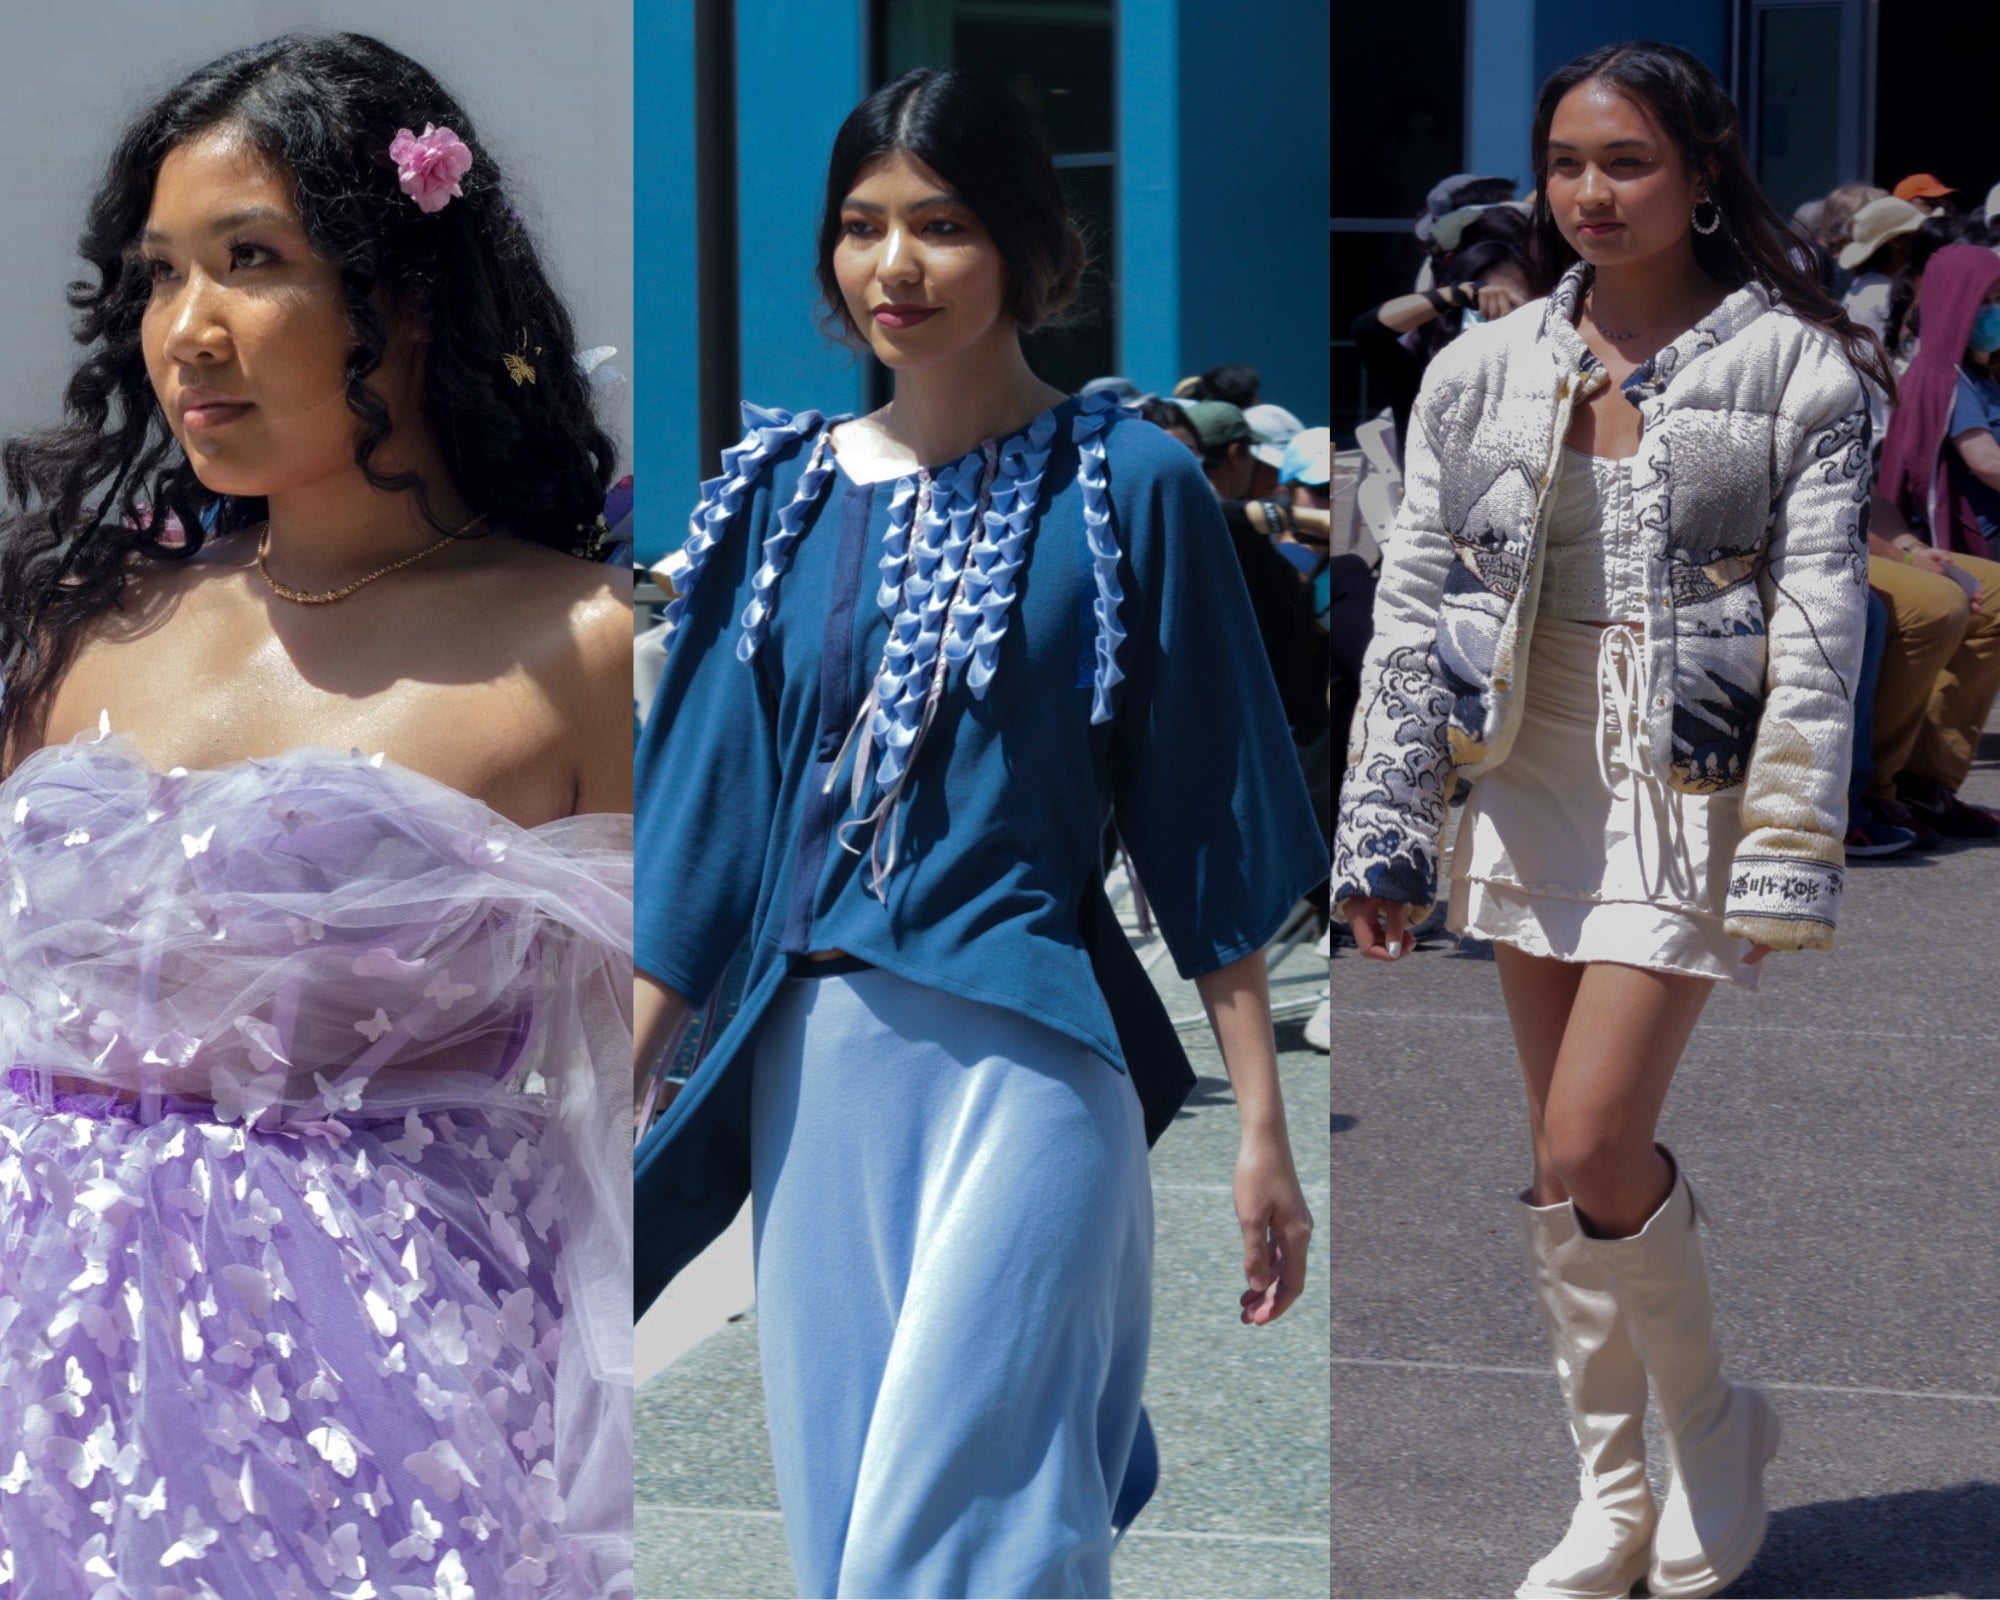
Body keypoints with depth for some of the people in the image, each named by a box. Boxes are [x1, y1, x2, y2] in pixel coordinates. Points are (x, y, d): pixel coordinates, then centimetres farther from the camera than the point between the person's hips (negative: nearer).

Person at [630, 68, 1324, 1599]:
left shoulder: (1128, 484, -2)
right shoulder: (784, 489, 8)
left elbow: (1207, 833, -2)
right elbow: (710, 818, 10)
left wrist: (1264, 1128, -4)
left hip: (1029, 1065, -4)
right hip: (813, 1072, 5)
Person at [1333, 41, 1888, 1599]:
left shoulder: (1792, 369, -6)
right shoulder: (1483, 372, 5)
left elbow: (1819, 631, -8)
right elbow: (1412, 605, 6)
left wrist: (1785, 866, -13)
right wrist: (1385, 826, 2)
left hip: (1688, 787, -4)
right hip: (1531, 782, 5)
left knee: (1592, 1147, -13)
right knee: (1567, 1163, 9)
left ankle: (1712, 1424, 14)